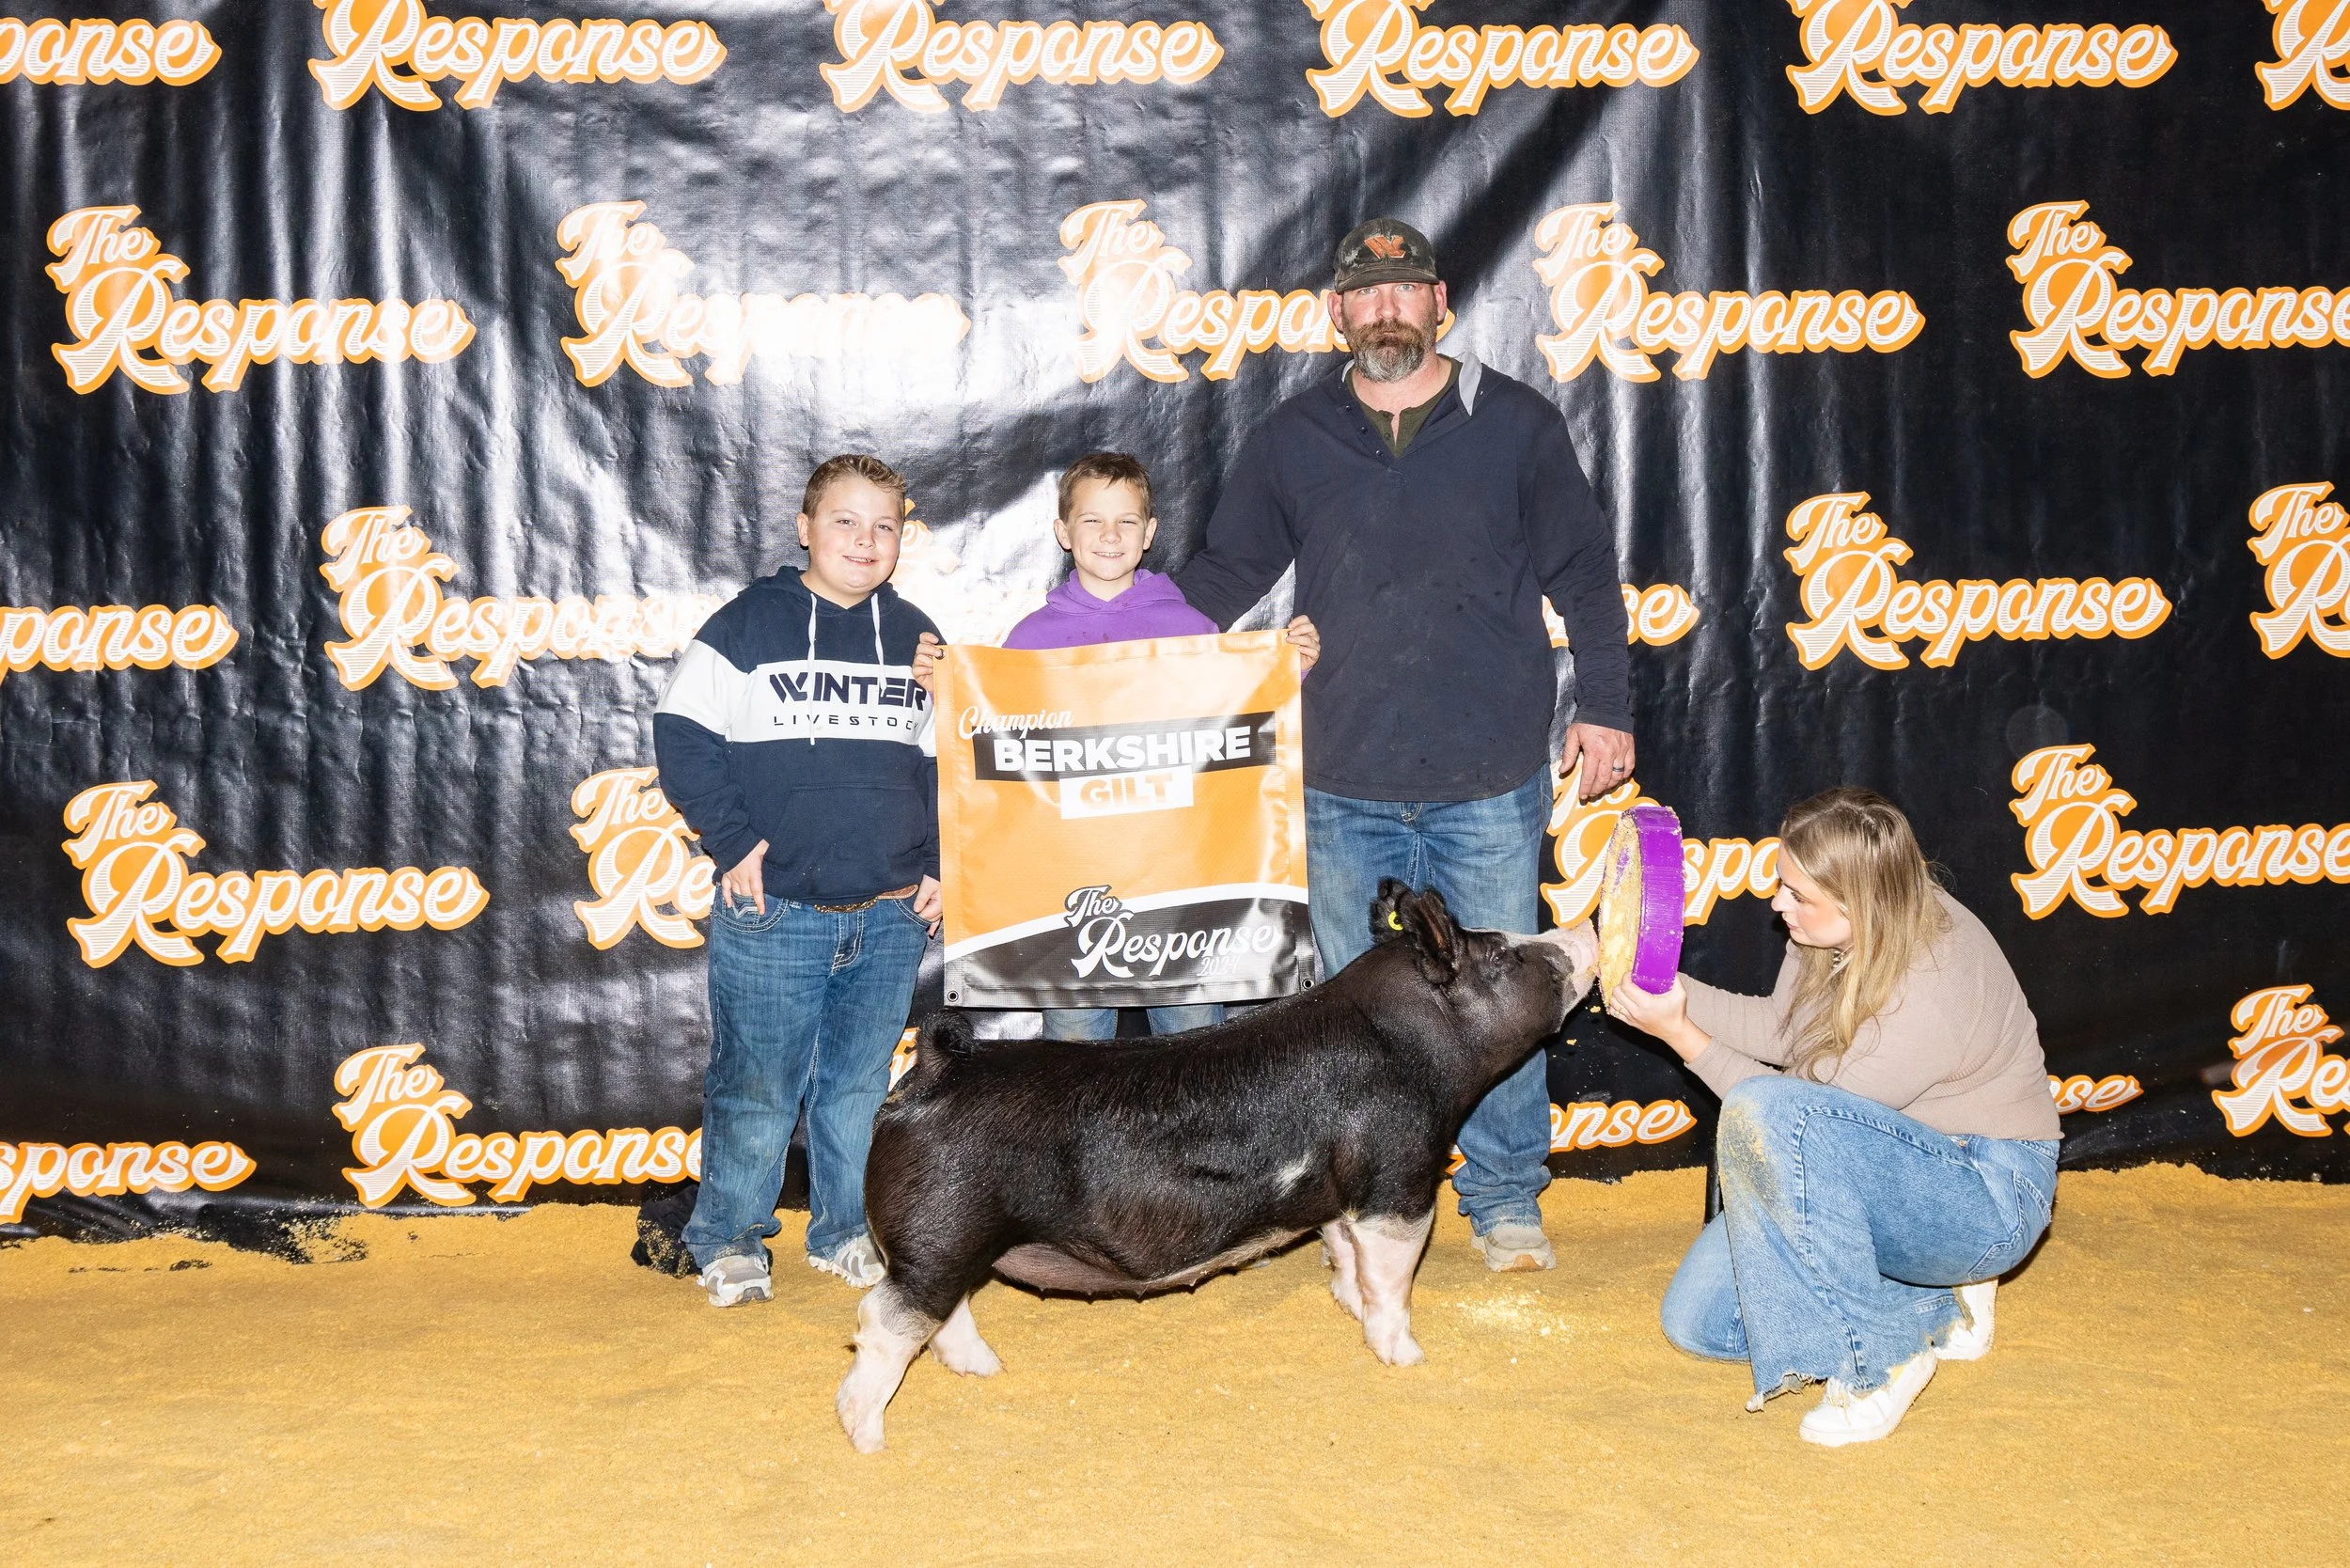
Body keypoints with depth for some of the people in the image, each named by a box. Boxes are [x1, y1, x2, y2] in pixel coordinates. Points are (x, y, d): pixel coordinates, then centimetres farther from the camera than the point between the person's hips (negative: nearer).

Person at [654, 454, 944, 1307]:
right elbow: (683, 736, -4)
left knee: (860, 1081, 12)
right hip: (773, 912, -4)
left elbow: (948, 760, 18)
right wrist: (734, 842, -10)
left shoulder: (917, 640, 11)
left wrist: (940, 865, 8)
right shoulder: (749, 622, -2)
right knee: (757, 1084, 1)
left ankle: (844, 1229, 27)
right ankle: (729, 1238, 17)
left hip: (892, 915, 4)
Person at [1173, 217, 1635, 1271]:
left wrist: (1605, 706, 4)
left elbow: (1585, 574, 9)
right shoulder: (1293, 440, 7)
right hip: (1345, 788, 1)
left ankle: (1505, 1203, 20)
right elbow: (1220, 579, 12)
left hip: (1491, 786, -1)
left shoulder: (1517, 425, 4)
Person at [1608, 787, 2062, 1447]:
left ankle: (1877, 1357, -21)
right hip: (1893, 1180, 9)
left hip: (1987, 1200, -9)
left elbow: (1822, 1106, -20)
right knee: (1696, 1320, 0)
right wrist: (1671, 989, -4)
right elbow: (1778, 1029, 10)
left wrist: (1681, 1035, -18)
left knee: (1763, 1111, -35)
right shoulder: (1845, 928, -6)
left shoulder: (1933, 991, -30)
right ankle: (1935, 1311, 9)